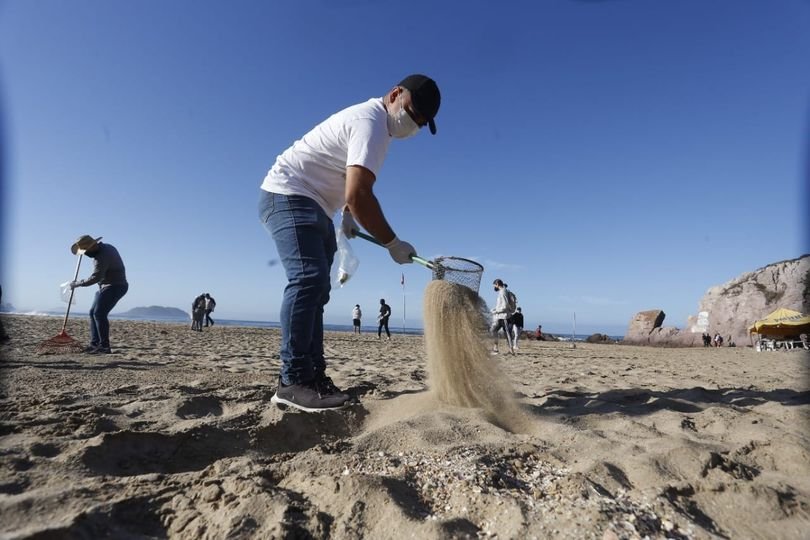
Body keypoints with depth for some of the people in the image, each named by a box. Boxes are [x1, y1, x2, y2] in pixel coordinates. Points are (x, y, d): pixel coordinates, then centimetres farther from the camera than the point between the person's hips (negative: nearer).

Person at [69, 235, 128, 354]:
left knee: (99, 313, -16)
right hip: (106, 287, 11)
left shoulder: (102, 257, -23)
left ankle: (104, 346, -15)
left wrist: (77, 284, -18)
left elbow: (95, 277, -29)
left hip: (114, 287, -11)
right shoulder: (106, 247, 8)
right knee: (93, 312, 10)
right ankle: (95, 344, 11)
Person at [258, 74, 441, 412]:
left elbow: (354, 186, 26)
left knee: (316, 286, 4)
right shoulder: (372, 122, -18)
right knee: (308, 278, -24)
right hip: (288, 195, -11)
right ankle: (292, 381, -22)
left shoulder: (372, 119, 15)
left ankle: (312, 376, 7)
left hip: (313, 206, 11)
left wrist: (348, 215, 12)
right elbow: (358, 196, -29)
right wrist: (393, 244, -21)